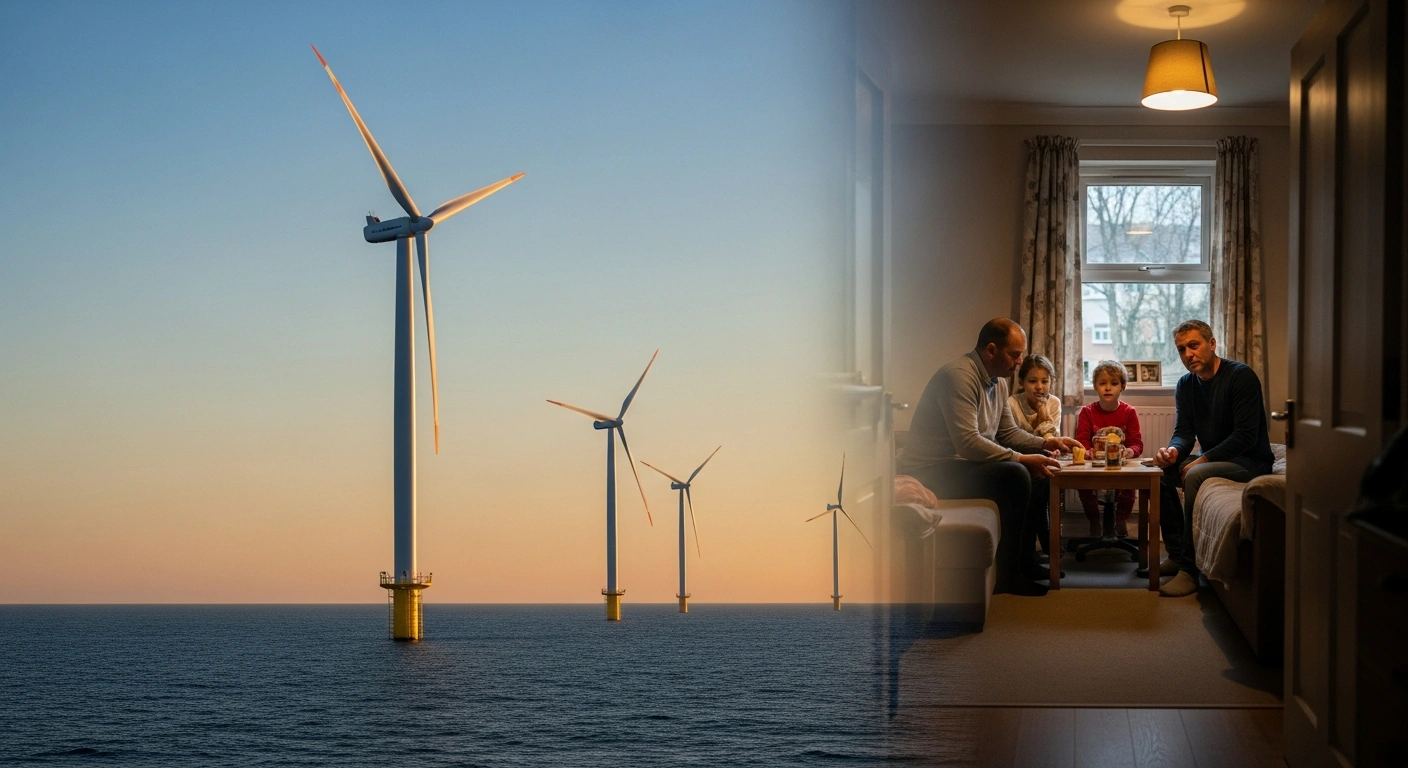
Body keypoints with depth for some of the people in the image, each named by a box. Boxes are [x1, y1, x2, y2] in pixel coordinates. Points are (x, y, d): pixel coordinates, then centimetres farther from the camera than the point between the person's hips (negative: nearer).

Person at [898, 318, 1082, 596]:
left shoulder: (998, 381, 10)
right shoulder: (959, 376, -22)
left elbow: (1008, 432, 19)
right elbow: (968, 443, -29)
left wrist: (1046, 443, 3)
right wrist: (1022, 458, -25)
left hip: (962, 464, 11)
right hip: (932, 472, -11)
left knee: (1036, 474, 9)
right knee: (1015, 475, -27)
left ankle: (1023, 560, 18)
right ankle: (1007, 575, -16)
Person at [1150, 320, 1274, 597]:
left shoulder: (1241, 376, -16)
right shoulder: (1186, 385, 7)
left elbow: (1246, 436, -22)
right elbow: (1184, 433, 5)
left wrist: (1202, 460, -26)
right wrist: (1173, 451, -20)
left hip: (1251, 462, -8)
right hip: (1213, 460, 8)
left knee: (1196, 476, -32)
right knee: (1160, 471, -9)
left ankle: (1189, 569, -31)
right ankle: (1176, 554, -6)